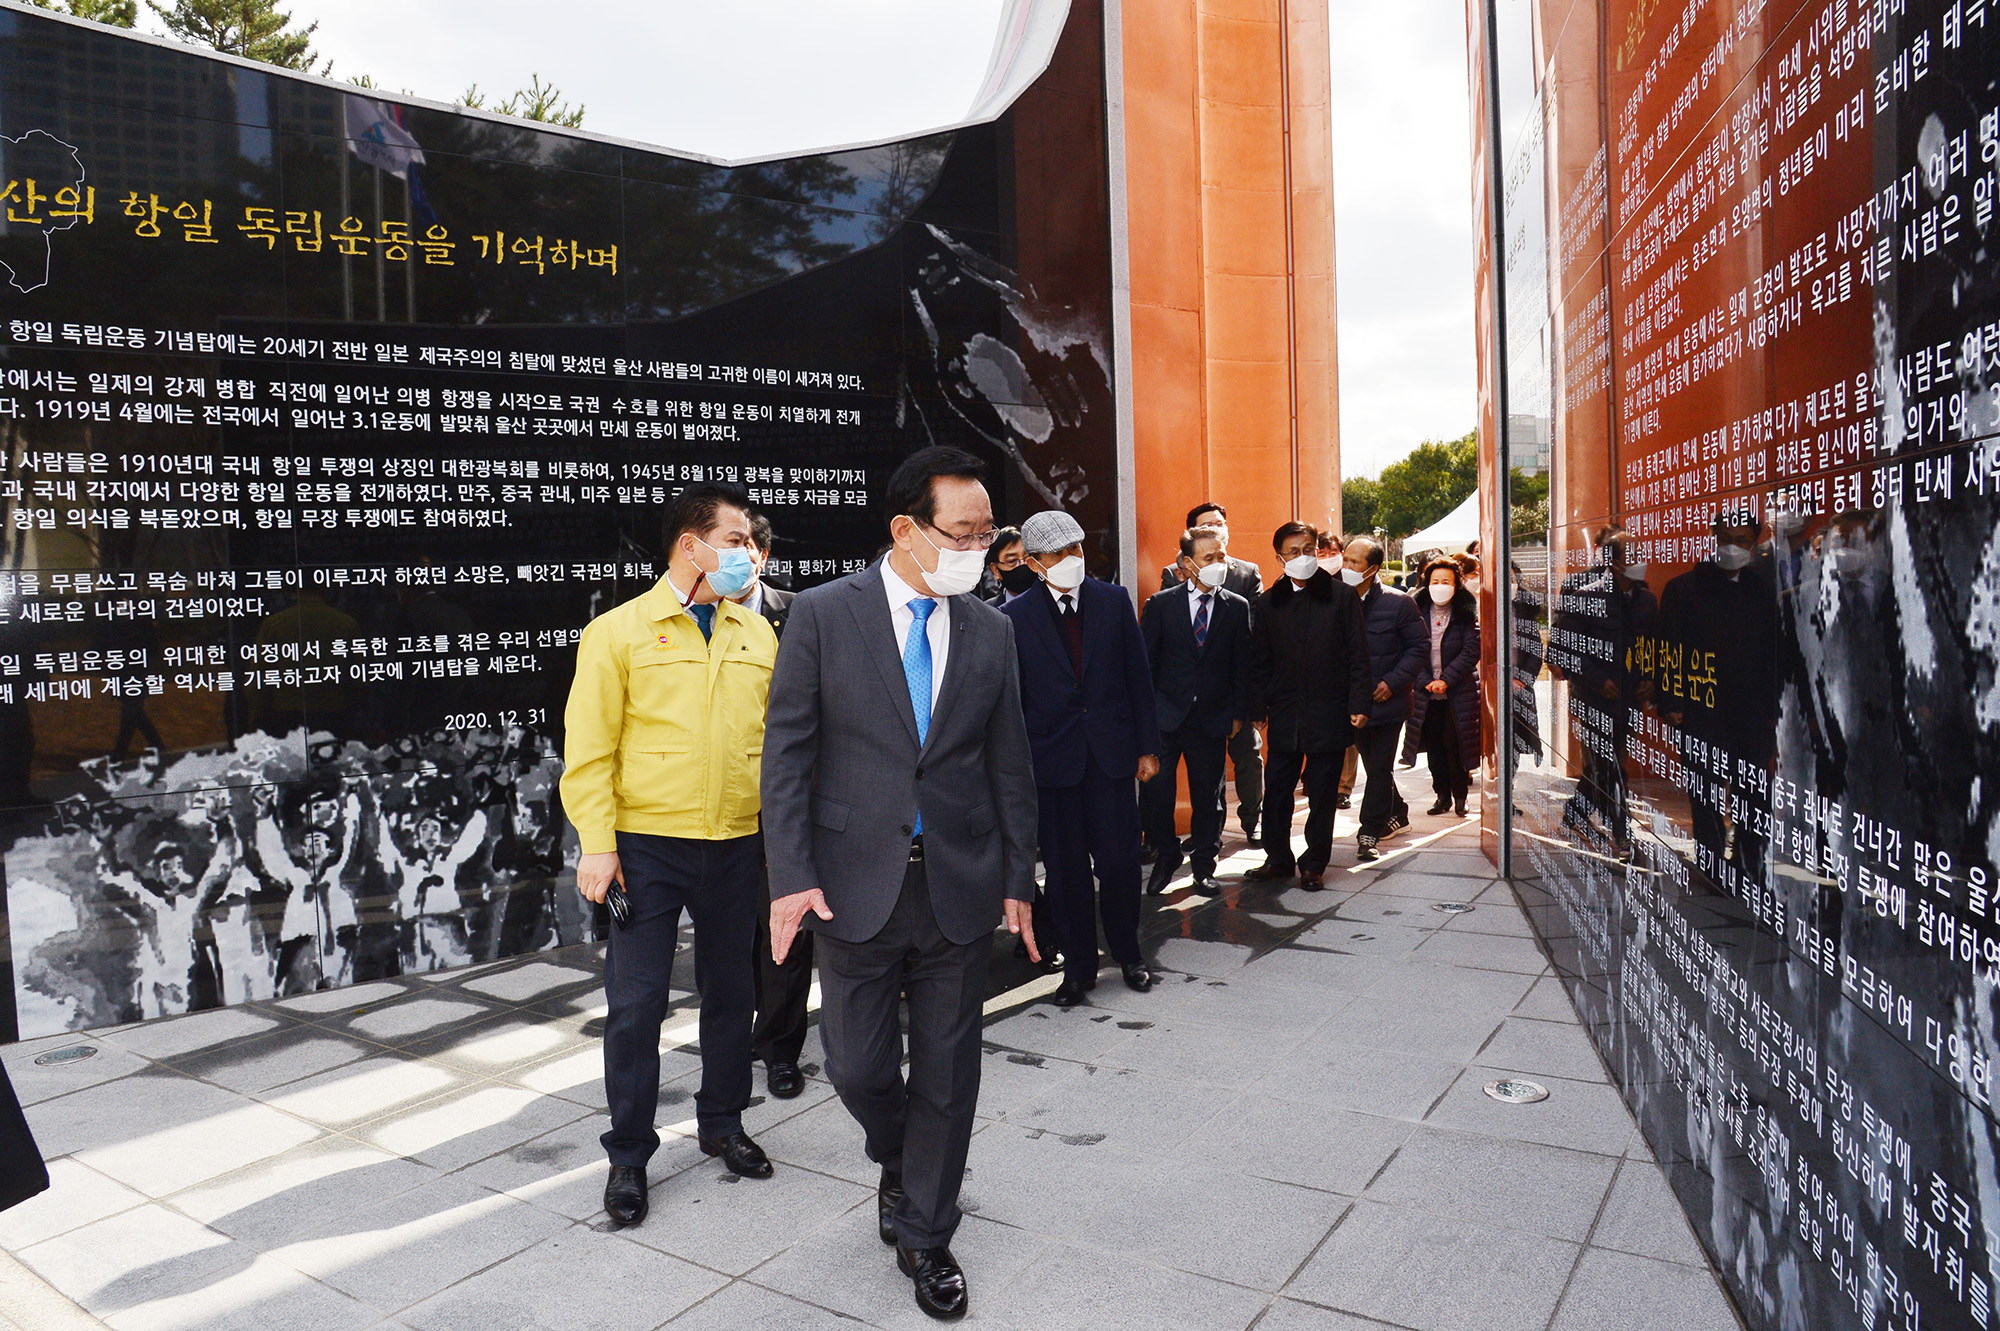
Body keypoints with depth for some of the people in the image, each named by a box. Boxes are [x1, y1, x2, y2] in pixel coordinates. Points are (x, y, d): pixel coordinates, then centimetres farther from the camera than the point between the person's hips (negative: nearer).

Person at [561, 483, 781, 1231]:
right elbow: (588, 748, -6)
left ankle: (723, 1125, 35)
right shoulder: (620, 631, -4)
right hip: (648, 844, -4)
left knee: (732, 993, 15)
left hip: (737, 845, 4)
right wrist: (597, 845, -12)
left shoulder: (758, 635, 8)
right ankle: (628, 1155, 21)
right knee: (636, 1003, 2)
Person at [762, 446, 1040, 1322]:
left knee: (948, 1070, 9)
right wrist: (792, 876, -12)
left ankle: (923, 1234, 30)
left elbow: (1010, 765, 9)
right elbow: (786, 751, -5)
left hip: (961, 886, 2)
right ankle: (900, 1165, 43)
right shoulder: (823, 614, -5)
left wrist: (1018, 879, 7)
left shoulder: (991, 630, 4)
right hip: (857, 882, -2)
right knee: (858, 1065, 9)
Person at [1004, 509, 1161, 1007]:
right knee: (1066, 868, 7)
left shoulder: (1114, 601, 3)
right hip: (1052, 757, -1)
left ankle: (1128, 954, 27)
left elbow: (1138, 677, 6)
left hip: (1111, 751, 1)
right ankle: (1078, 967, 23)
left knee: (1119, 858, 4)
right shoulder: (1015, 617, -2)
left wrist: (1147, 746, 3)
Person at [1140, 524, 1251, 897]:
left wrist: (1238, 713, 2)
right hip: (1165, 714, -1)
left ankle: (1204, 866, 23)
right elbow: (1143, 659, 2)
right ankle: (1166, 857, 20)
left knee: (1208, 795, 8)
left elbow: (1241, 666, 6)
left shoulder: (1237, 608, 4)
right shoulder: (1162, 604, 1)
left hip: (1212, 719, 1)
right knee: (1156, 789, -2)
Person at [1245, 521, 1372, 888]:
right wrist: (1258, 707, 3)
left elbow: (1358, 655, 0)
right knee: (1276, 791, 5)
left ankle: (1314, 864, 20)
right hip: (1285, 714, 2)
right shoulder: (1269, 603, 7)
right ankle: (1278, 859, 21)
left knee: (1322, 796, 6)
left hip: (1329, 715, -2)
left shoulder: (1342, 596, 1)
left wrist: (1359, 704, -7)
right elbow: (1259, 661, 10)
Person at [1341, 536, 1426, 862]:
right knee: (1374, 766, 17)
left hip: (1386, 700, -4)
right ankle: (1396, 814, 38)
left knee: (1380, 769, -1)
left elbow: (1420, 646, -5)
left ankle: (1370, 834, 7)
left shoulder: (1398, 602, -9)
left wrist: (1392, 682, -14)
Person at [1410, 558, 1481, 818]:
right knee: (1434, 745, 6)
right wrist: (1425, 681, -10)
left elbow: (1471, 651, -7)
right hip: (1427, 692, 3)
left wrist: (1446, 679, -14)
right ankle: (1442, 795, 16)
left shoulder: (1466, 615, -1)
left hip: (1457, 692, -3)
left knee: (1452, 743, -6)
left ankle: (1460, 796, 9)